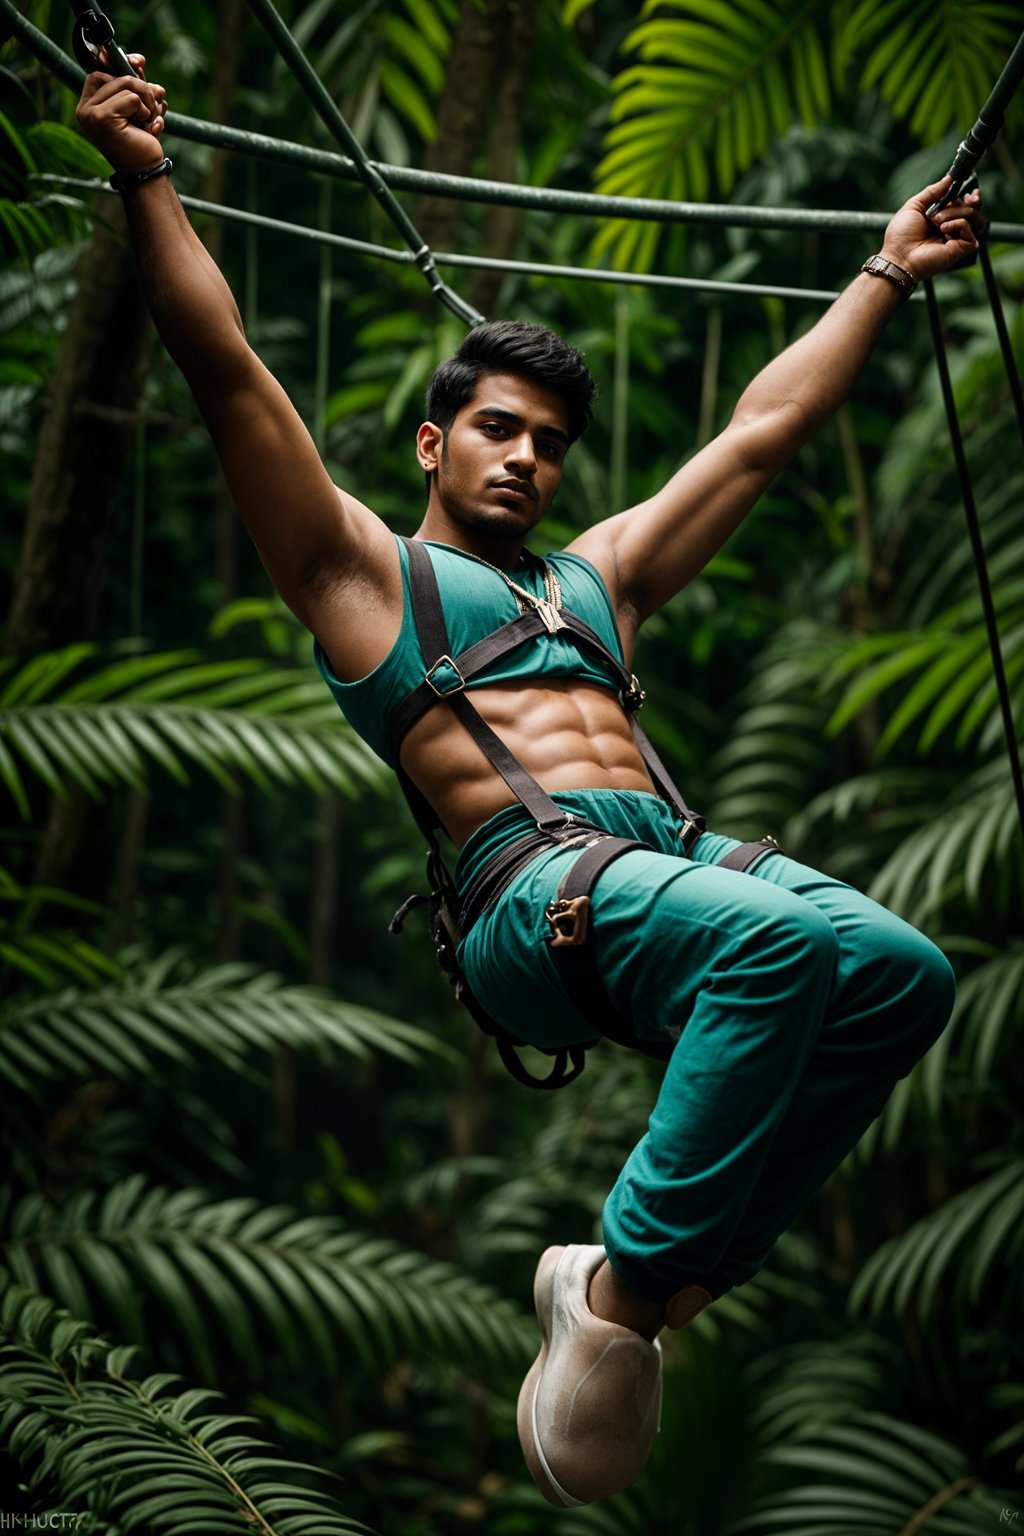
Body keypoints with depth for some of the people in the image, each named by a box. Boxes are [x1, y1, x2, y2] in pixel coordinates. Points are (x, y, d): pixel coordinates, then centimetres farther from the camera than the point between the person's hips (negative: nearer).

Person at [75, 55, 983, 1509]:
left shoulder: (599, 574, 35)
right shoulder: (365, 569, 20)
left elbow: (766, 429, 40)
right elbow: (231, 373, 11)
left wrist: (889, 269, 44)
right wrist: (149, 182, 5)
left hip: (677, 851, 6)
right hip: (530, 889, -6)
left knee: (902, 971, -24)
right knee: (783, 940, -36)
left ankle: (670, 1273, -14)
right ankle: (623, 1290, -23)